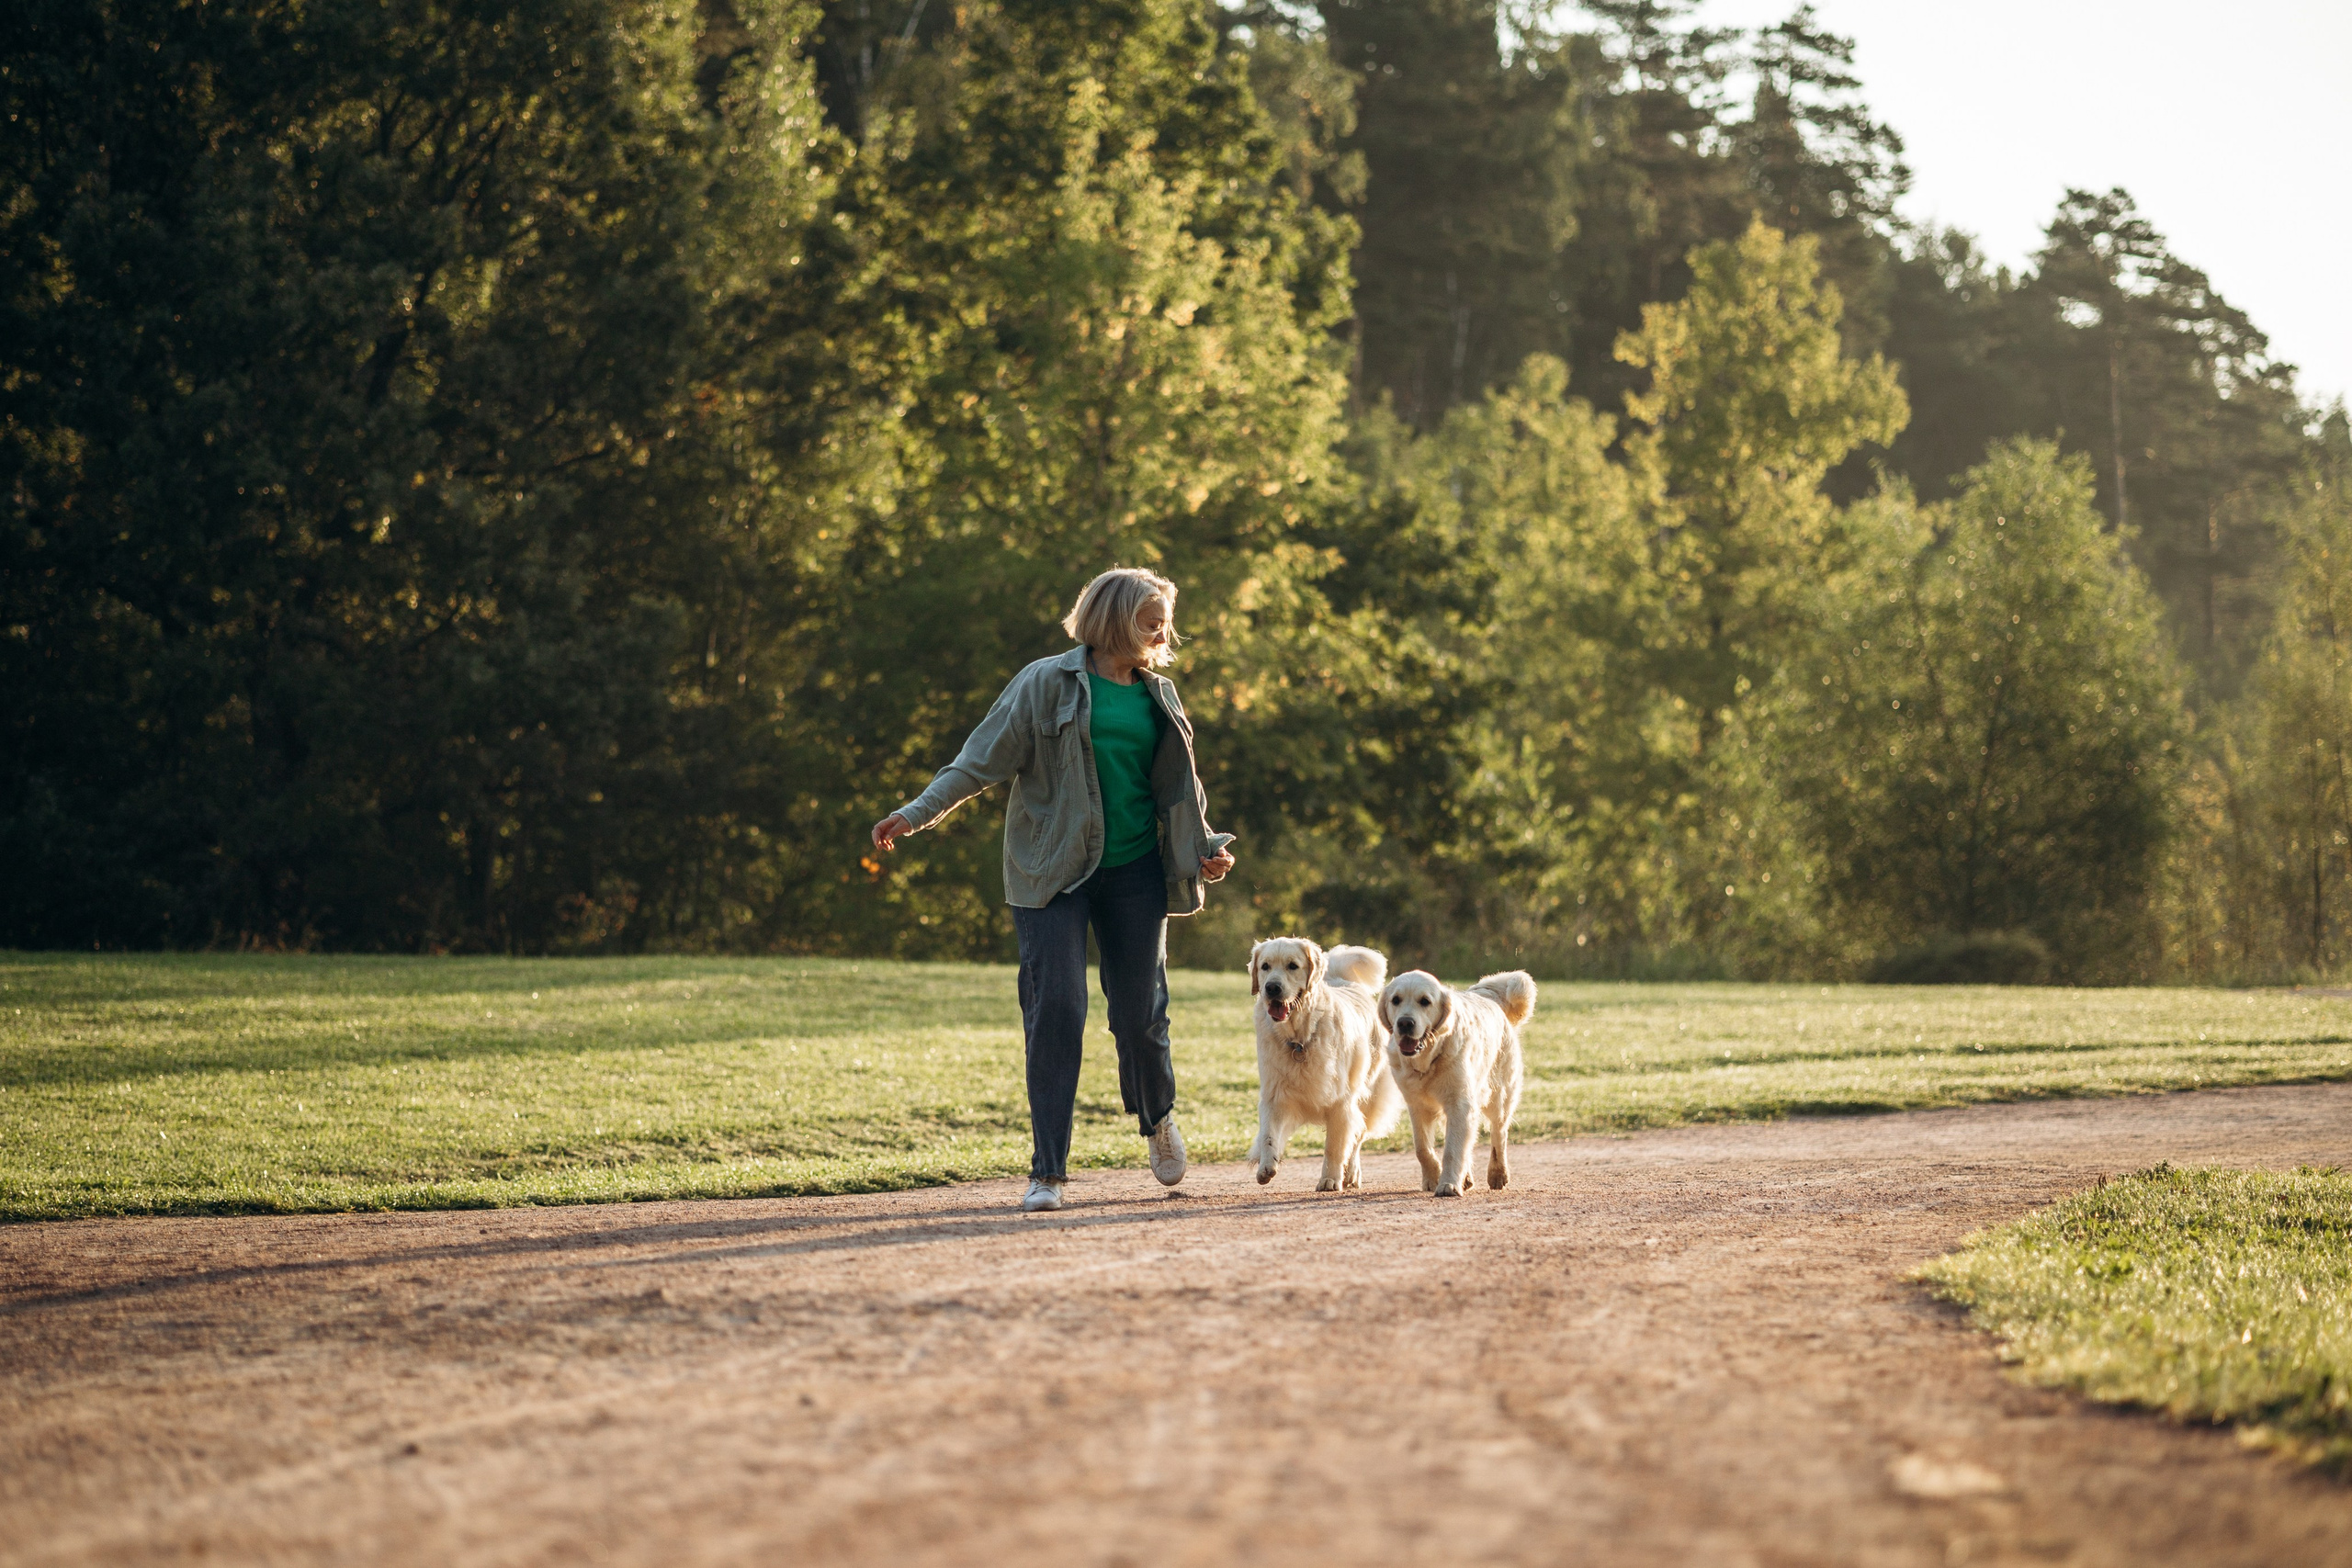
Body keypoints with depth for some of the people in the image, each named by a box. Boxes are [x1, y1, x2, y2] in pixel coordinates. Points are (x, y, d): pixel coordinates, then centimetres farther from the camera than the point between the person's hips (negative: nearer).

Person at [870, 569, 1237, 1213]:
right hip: (1053, 871, -4)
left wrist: (1205, 847, 5)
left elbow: (1178, 789, 20)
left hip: (1134, 871, 4)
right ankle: (1048, 1171, -5)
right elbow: (982, 761, -5)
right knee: (1056, 1009, -11)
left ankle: (1157, 1118, 35)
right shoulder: (1048, 684, -3)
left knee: (1141, 1011, 3)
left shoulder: (1158, 695, 11)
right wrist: (916, 813, -14)